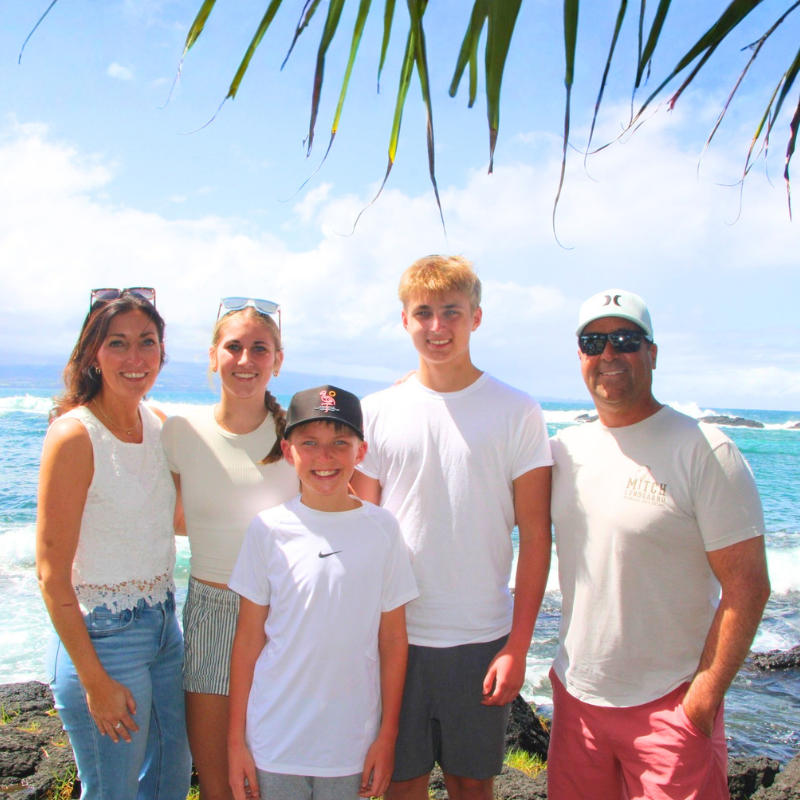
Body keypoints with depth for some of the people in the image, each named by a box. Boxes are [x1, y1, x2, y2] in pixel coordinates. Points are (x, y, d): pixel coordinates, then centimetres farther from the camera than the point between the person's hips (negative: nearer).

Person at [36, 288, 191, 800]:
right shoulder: (75, 435, -18)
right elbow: (52, 574, -17)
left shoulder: (158, 425, 2)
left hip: (164, 624, 7)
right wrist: (95, 680, -16)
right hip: (102, 638, -7)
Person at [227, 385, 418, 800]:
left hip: (352, 746, 0)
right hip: (274, 742, 0)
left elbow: (393, 639, 1)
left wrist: (387, 734, 2)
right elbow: (249, 638, -1)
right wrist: (236, 739, 1)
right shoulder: (269, 529, -6)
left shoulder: (382, 529, -5)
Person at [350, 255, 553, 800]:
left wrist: (518, 646, -6)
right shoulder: (377, 413, 2)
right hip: (395, 634, 1)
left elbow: (535, 537, -3)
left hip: (482, 639, -1)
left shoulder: (517, 413, -3)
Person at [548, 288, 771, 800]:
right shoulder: (564, 450, 4)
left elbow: (748, 588, -13)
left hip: (670, 704, -5)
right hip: (575, 695, 5)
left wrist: (702, 701, -15)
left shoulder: (704, 452, -12)